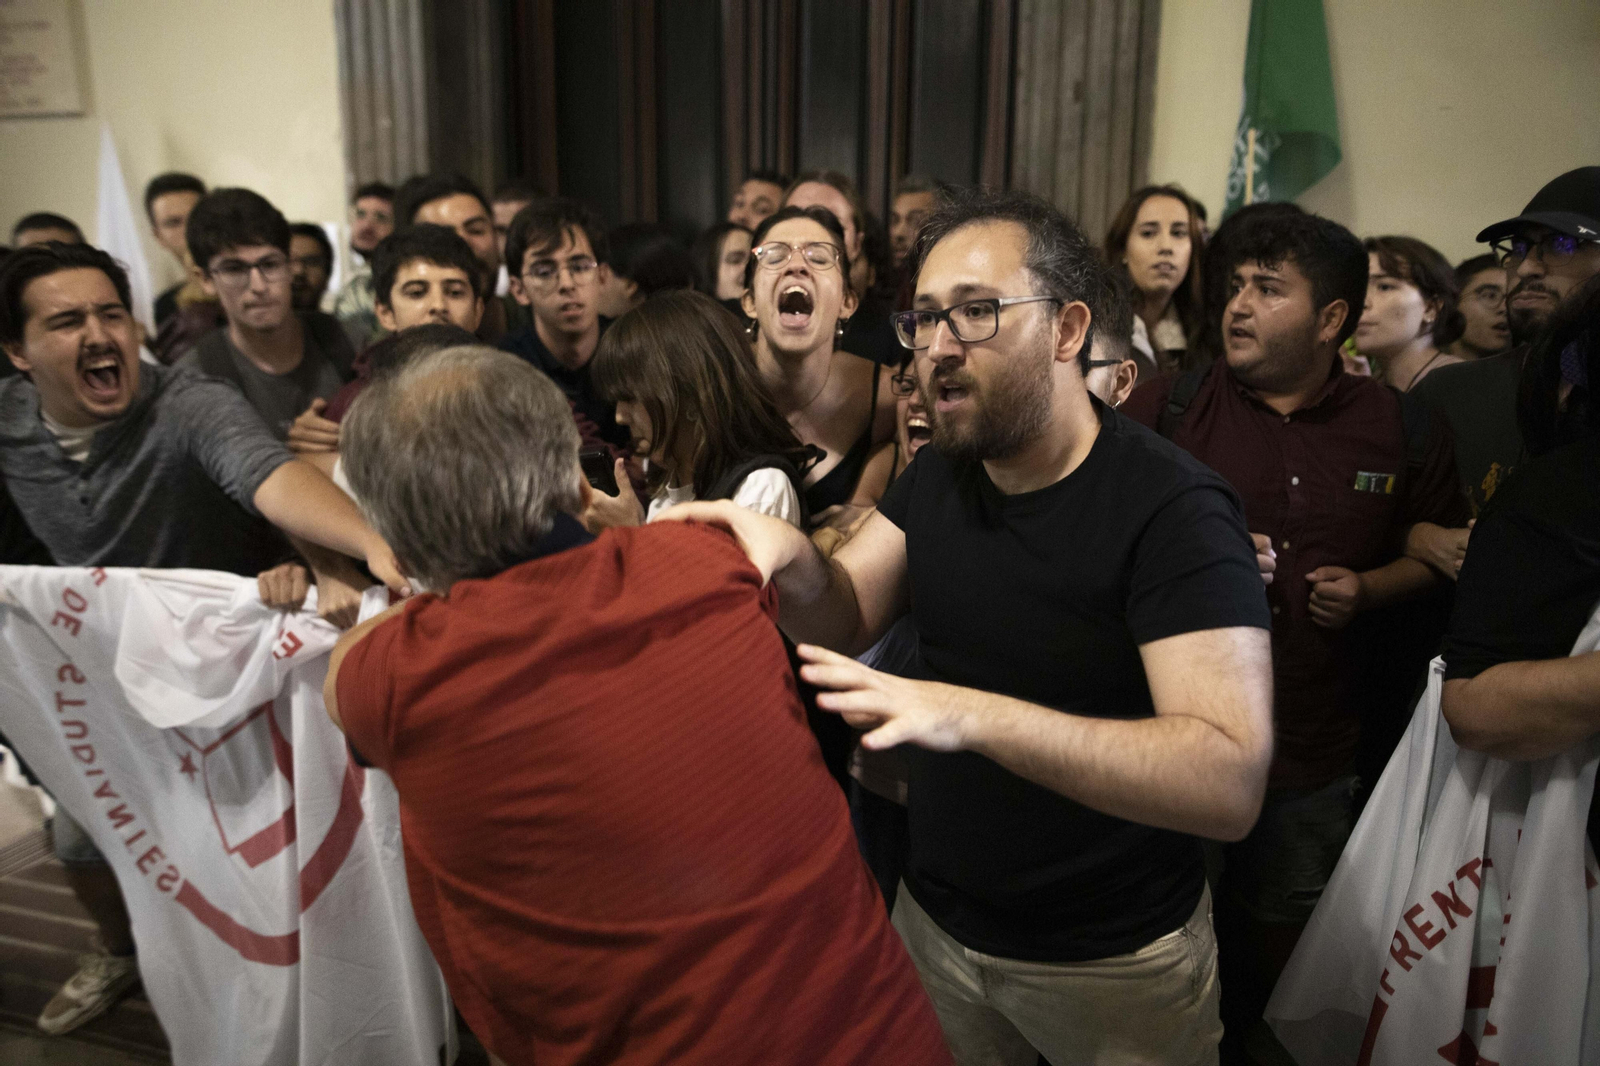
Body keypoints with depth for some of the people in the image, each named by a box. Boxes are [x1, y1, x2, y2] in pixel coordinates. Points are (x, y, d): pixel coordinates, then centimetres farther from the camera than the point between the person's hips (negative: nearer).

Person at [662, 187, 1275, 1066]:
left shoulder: (1174, 508, -23)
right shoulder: (940, 474, 0)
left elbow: (1231, 780, -32)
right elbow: (843, 623, -5)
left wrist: (972, 715, -43)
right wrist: (791, 560, -27)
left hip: (1117, 961, -5)